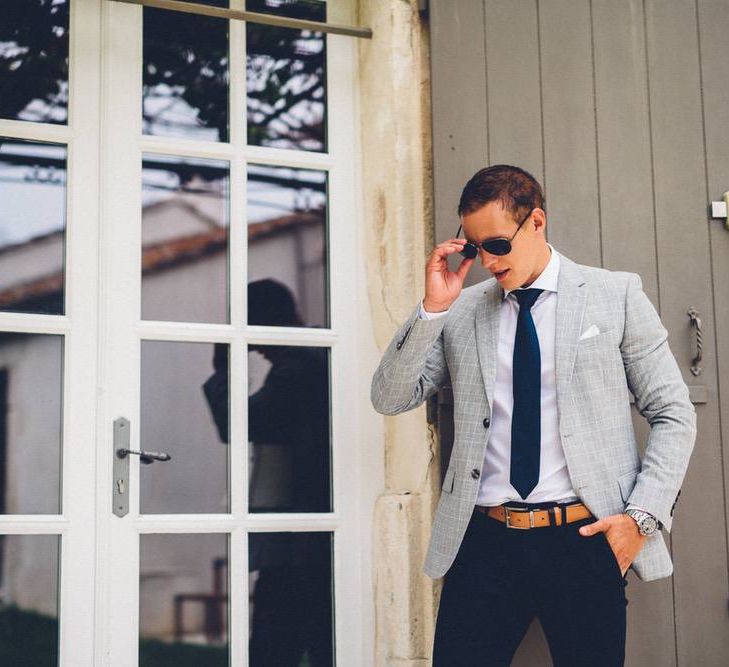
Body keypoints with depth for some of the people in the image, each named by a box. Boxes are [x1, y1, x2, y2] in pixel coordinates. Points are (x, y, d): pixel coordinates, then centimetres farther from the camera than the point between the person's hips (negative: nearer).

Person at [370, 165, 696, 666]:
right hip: (484, 539, 2)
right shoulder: (460, 311, 10)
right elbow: (390, 398, 6)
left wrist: (643, 516, -6)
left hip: (585, 536, -1)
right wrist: (432, 307, -6)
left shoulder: (616, 295, 5)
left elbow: (674, 415, 5)